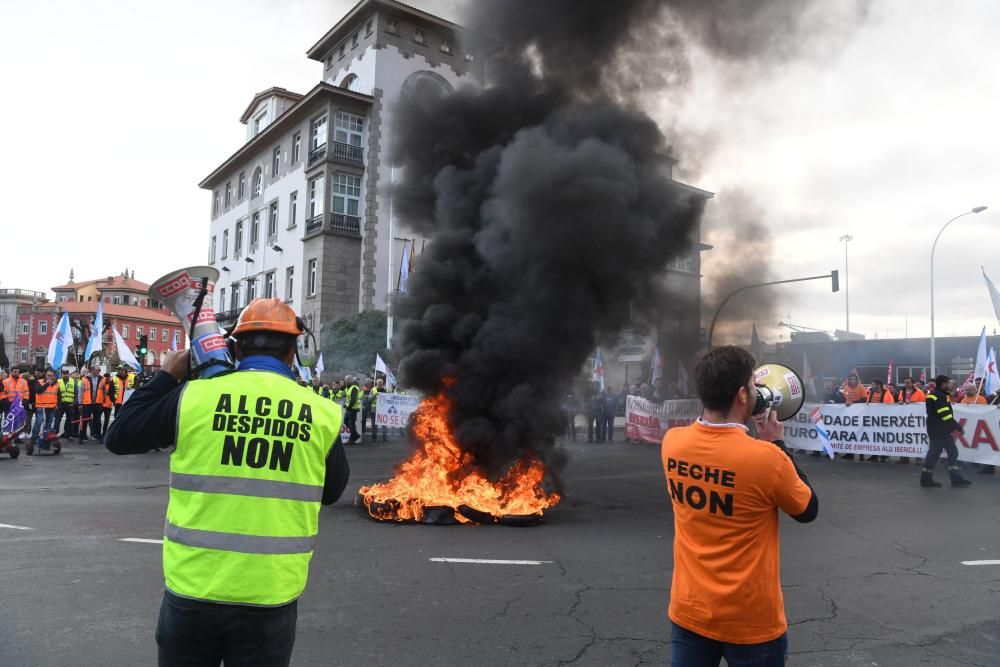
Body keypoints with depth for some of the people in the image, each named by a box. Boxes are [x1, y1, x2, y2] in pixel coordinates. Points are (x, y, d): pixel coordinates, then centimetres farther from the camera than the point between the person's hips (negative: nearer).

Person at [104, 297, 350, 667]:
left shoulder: (194, 396, -8)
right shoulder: (321, 413, -7)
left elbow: (119, 438, 6)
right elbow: (333, 491, 8)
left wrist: (166, 376, 13)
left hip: (193, 589, 1)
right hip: (270, 596, 0)